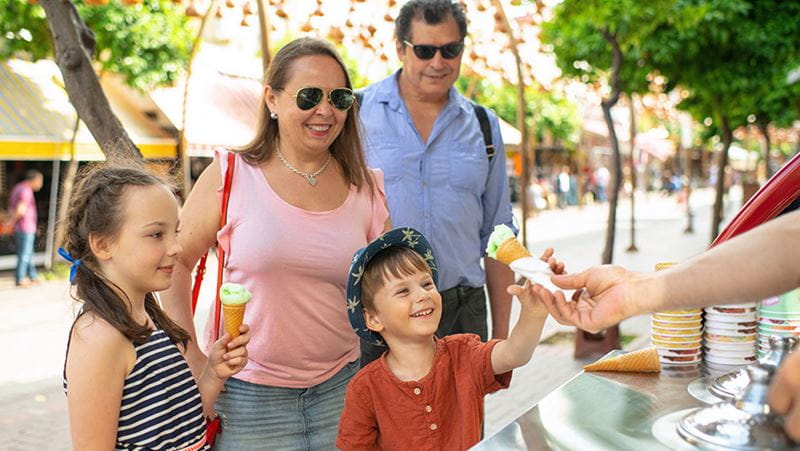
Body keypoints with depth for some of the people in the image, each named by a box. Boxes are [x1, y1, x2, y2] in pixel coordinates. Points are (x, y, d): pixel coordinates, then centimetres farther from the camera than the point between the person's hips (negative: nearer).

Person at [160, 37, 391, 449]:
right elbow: (174, 262, -1)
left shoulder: (366, 189, 4)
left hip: (339, 392, 3)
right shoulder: (231, 175, -5)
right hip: (248, 396, -2)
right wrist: (193, 361, -6)